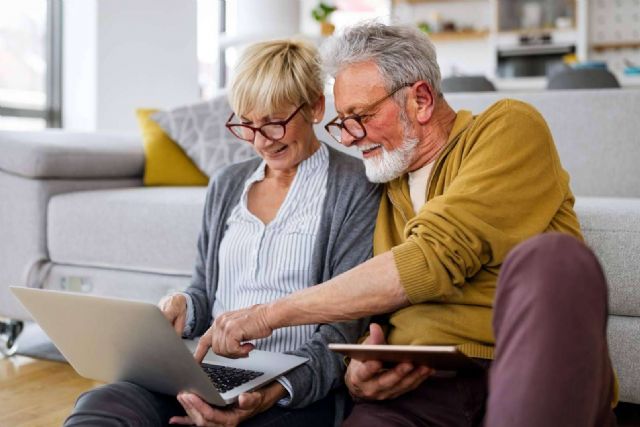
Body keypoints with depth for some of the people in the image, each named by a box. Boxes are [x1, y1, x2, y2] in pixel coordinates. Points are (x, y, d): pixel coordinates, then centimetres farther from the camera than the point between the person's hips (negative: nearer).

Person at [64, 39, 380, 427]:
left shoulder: (357, 189, -2)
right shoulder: (225, 186, 18)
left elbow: (347, 327, -7)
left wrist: (275, 392, -23)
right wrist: (184, 309, -2)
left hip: (302, 389, -5)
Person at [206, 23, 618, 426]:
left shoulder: (508, 127, 2)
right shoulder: (381, 193, 19)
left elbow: (434, 260, -13)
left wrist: (272, 313, -10)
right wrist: (357, 372, -6)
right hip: (420, 386, 1)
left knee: (549, 258, -32)